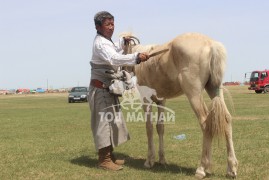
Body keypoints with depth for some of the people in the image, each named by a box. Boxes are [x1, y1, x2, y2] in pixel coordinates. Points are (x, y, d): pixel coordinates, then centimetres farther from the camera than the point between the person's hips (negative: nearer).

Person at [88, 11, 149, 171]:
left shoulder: (107, 42, 14)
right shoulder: (100, 43, -18)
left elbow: (113, 52, 37)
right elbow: (114, 59, -36)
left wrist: (123, 42, 24)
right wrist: (136, 57, -46)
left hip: (108, 88, 11)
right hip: (101, 88, -11)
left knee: (112, 121, 14)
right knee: (104, 121, -9)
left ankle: (110, 156, 22)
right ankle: (104, 159, -4)